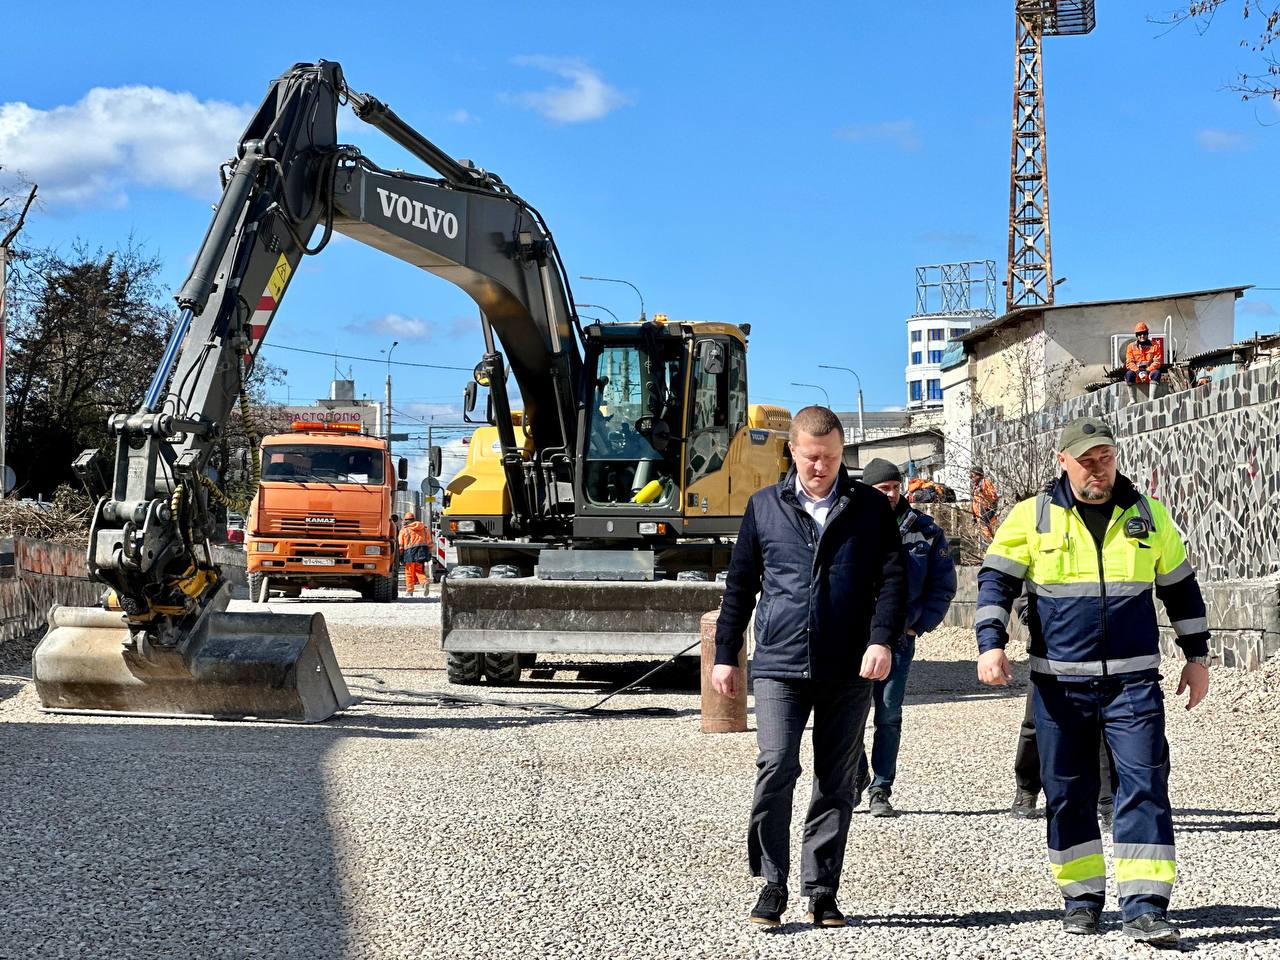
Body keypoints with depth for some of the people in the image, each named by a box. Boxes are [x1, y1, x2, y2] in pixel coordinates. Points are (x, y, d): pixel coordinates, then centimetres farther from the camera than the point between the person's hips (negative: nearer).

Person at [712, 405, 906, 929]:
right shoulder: (764, 507, 9)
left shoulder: (870, 508, 7)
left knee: (836, 783, 5)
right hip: (779, 668, 0)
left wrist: (881, 640, -12)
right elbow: (739, 585, 13)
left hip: (847, 671, 1)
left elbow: (893, 577, 2)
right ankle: (772, 885, -1)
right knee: (776, 769, -12)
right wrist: (725, 656, 11)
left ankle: (821, 891, 14)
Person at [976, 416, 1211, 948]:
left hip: (1133, 681, 0)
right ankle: (1082, 896, 19)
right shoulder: (1032, 517, 1)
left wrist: (1197, 656, 14)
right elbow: (996, 581, 1)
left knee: (1145, 785, -8)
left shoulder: (1149, 516, 6)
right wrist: (991, 644, -12)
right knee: (1067, 792, 6)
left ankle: (1145, 907, -8)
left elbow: (1180, 588, 16)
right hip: (1059, 683, 0)